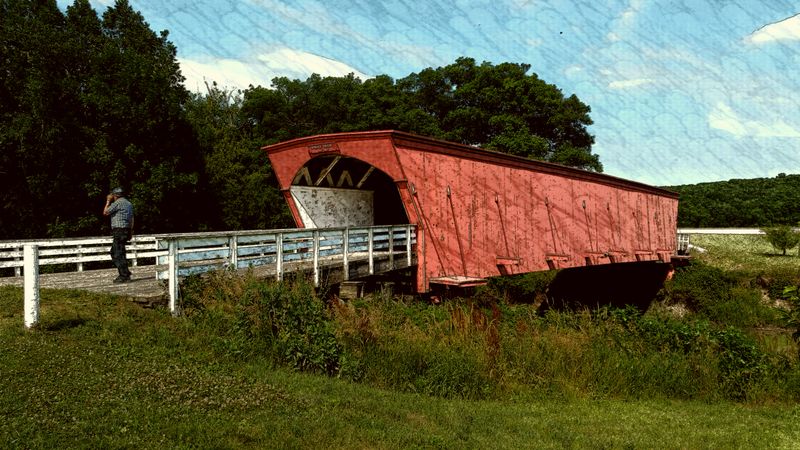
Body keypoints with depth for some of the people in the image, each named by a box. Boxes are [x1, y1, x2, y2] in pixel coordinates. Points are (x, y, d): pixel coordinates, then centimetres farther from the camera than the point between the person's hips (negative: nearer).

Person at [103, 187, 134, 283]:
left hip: (119, 230, -9)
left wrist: (108, 201, 4)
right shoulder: (129, 203, 16)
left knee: (118, 254, -5)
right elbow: (132, 219, 17)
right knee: (114, 252, 17)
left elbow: (105, 212, -5)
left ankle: (124, 276, -6)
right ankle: (125, 273, 16)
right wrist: (130, 232, 20)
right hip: (126, 230, 9)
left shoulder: (117, 203, -11)